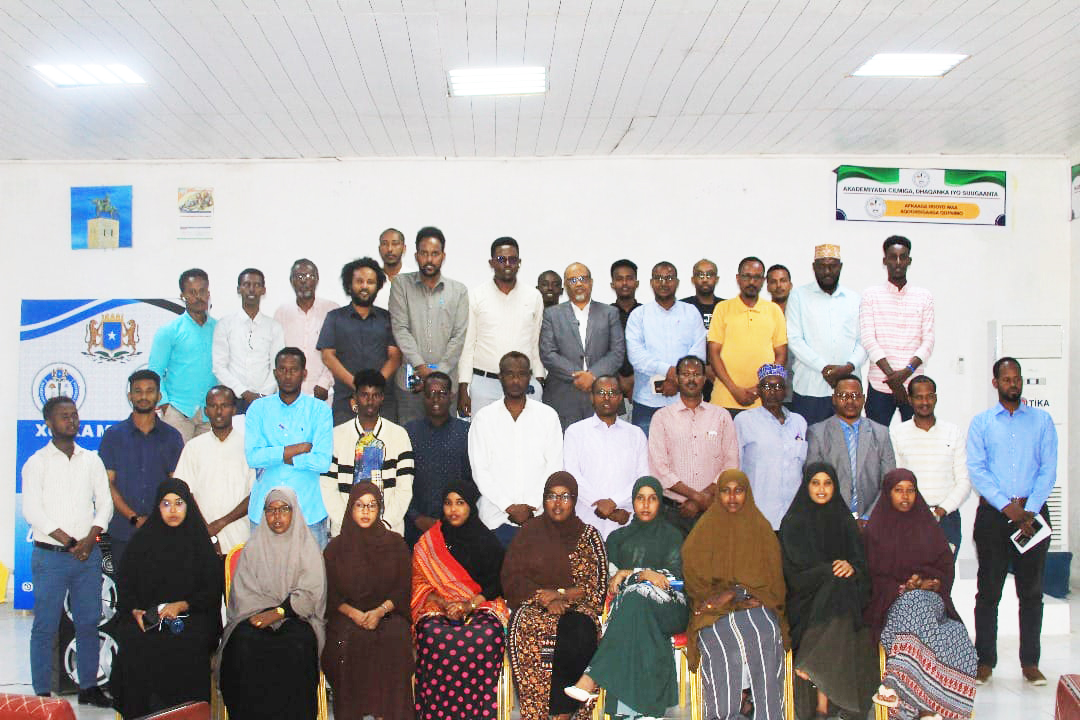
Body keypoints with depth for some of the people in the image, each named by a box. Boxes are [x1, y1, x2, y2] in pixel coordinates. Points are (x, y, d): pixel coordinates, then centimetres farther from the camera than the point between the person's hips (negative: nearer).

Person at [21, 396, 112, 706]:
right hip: (50, 556, -3)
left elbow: (105, 502, 8)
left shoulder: (92, 460, 12)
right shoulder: (36, 463, 0)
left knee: (88, 623, 7)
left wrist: (90, 539, -7)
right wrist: (68, 542, -12)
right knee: (45, 626, -1)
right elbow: (32, 511, -8)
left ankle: (89, 686, 16)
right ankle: (42, 693, 6)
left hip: (88, 554, 3)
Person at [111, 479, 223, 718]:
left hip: (191, 615, -1)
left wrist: (181, 605, -11)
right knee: (135, 644, -29)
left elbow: (213, 590, 4)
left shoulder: (199, 541, 9)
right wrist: (135, 610, -7)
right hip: (146, 616, 2)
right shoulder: (143, 540, 13)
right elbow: (125, 584, 12)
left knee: (186, 646, -32)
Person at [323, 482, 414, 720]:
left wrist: (380, 611, -12)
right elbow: (330, 593, 6)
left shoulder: (395, 543, 10)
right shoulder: (336, 547, 10)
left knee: (396, 638, -31)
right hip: (346, 615, 0)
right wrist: (353, 613, -11)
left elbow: (403, 588, 5)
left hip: (387, 613, 0)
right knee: (348, 640, -32)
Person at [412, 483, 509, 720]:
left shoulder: (488, 542, 8)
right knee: (435, 636, -34)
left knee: (486, 636, -34)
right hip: (437, 608, 0)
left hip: (481, 606, 0)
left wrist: (469, 605, -13)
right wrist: (443, 604, -11)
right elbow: (421, 586, 8)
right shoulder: (428, 543, 10)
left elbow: (495, 585, 5)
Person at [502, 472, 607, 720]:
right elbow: (512, 578, 3)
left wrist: (560, 594, -11)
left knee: (580, 634, -33)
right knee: (531, 632, -33)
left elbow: (595, 586, 5)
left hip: (576, 607, 0)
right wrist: (544, 600, -11)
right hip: (533, 605, 0)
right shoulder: (530, 532, 11)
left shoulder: (588, 536, 11)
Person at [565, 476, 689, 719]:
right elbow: (607, 576, 12)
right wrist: (646, 574, -7)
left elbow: (675, 576, 5)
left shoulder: (672, 536, 19)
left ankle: (592, 677, -52)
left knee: (635, 600, -38)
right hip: (627, 605, 2)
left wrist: (631, 573, -7)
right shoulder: (618, 537, 26)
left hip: (667, 608, -1)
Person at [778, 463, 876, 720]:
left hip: (844, 594, 2)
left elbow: (860, 561, 7)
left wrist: (850, 567, -16)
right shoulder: (793, 523, 5)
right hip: (806, 596, -2)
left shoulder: (845, 521, 16)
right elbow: (796, 568, -5)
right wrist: (832, 569, -17)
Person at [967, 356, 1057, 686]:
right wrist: (1008, 506, -12)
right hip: (992, 514, -1)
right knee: (989, 590, 2)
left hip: (1033, 513, 1)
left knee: (1031, 591, 5)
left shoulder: (1042, 420, 10)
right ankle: (985, 661, 9)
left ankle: (1030, 662, 12)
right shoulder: (981, 423, 7)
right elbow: (976, 470, -1)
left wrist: (1029, 510, -9)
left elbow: (1048, 468, 2)